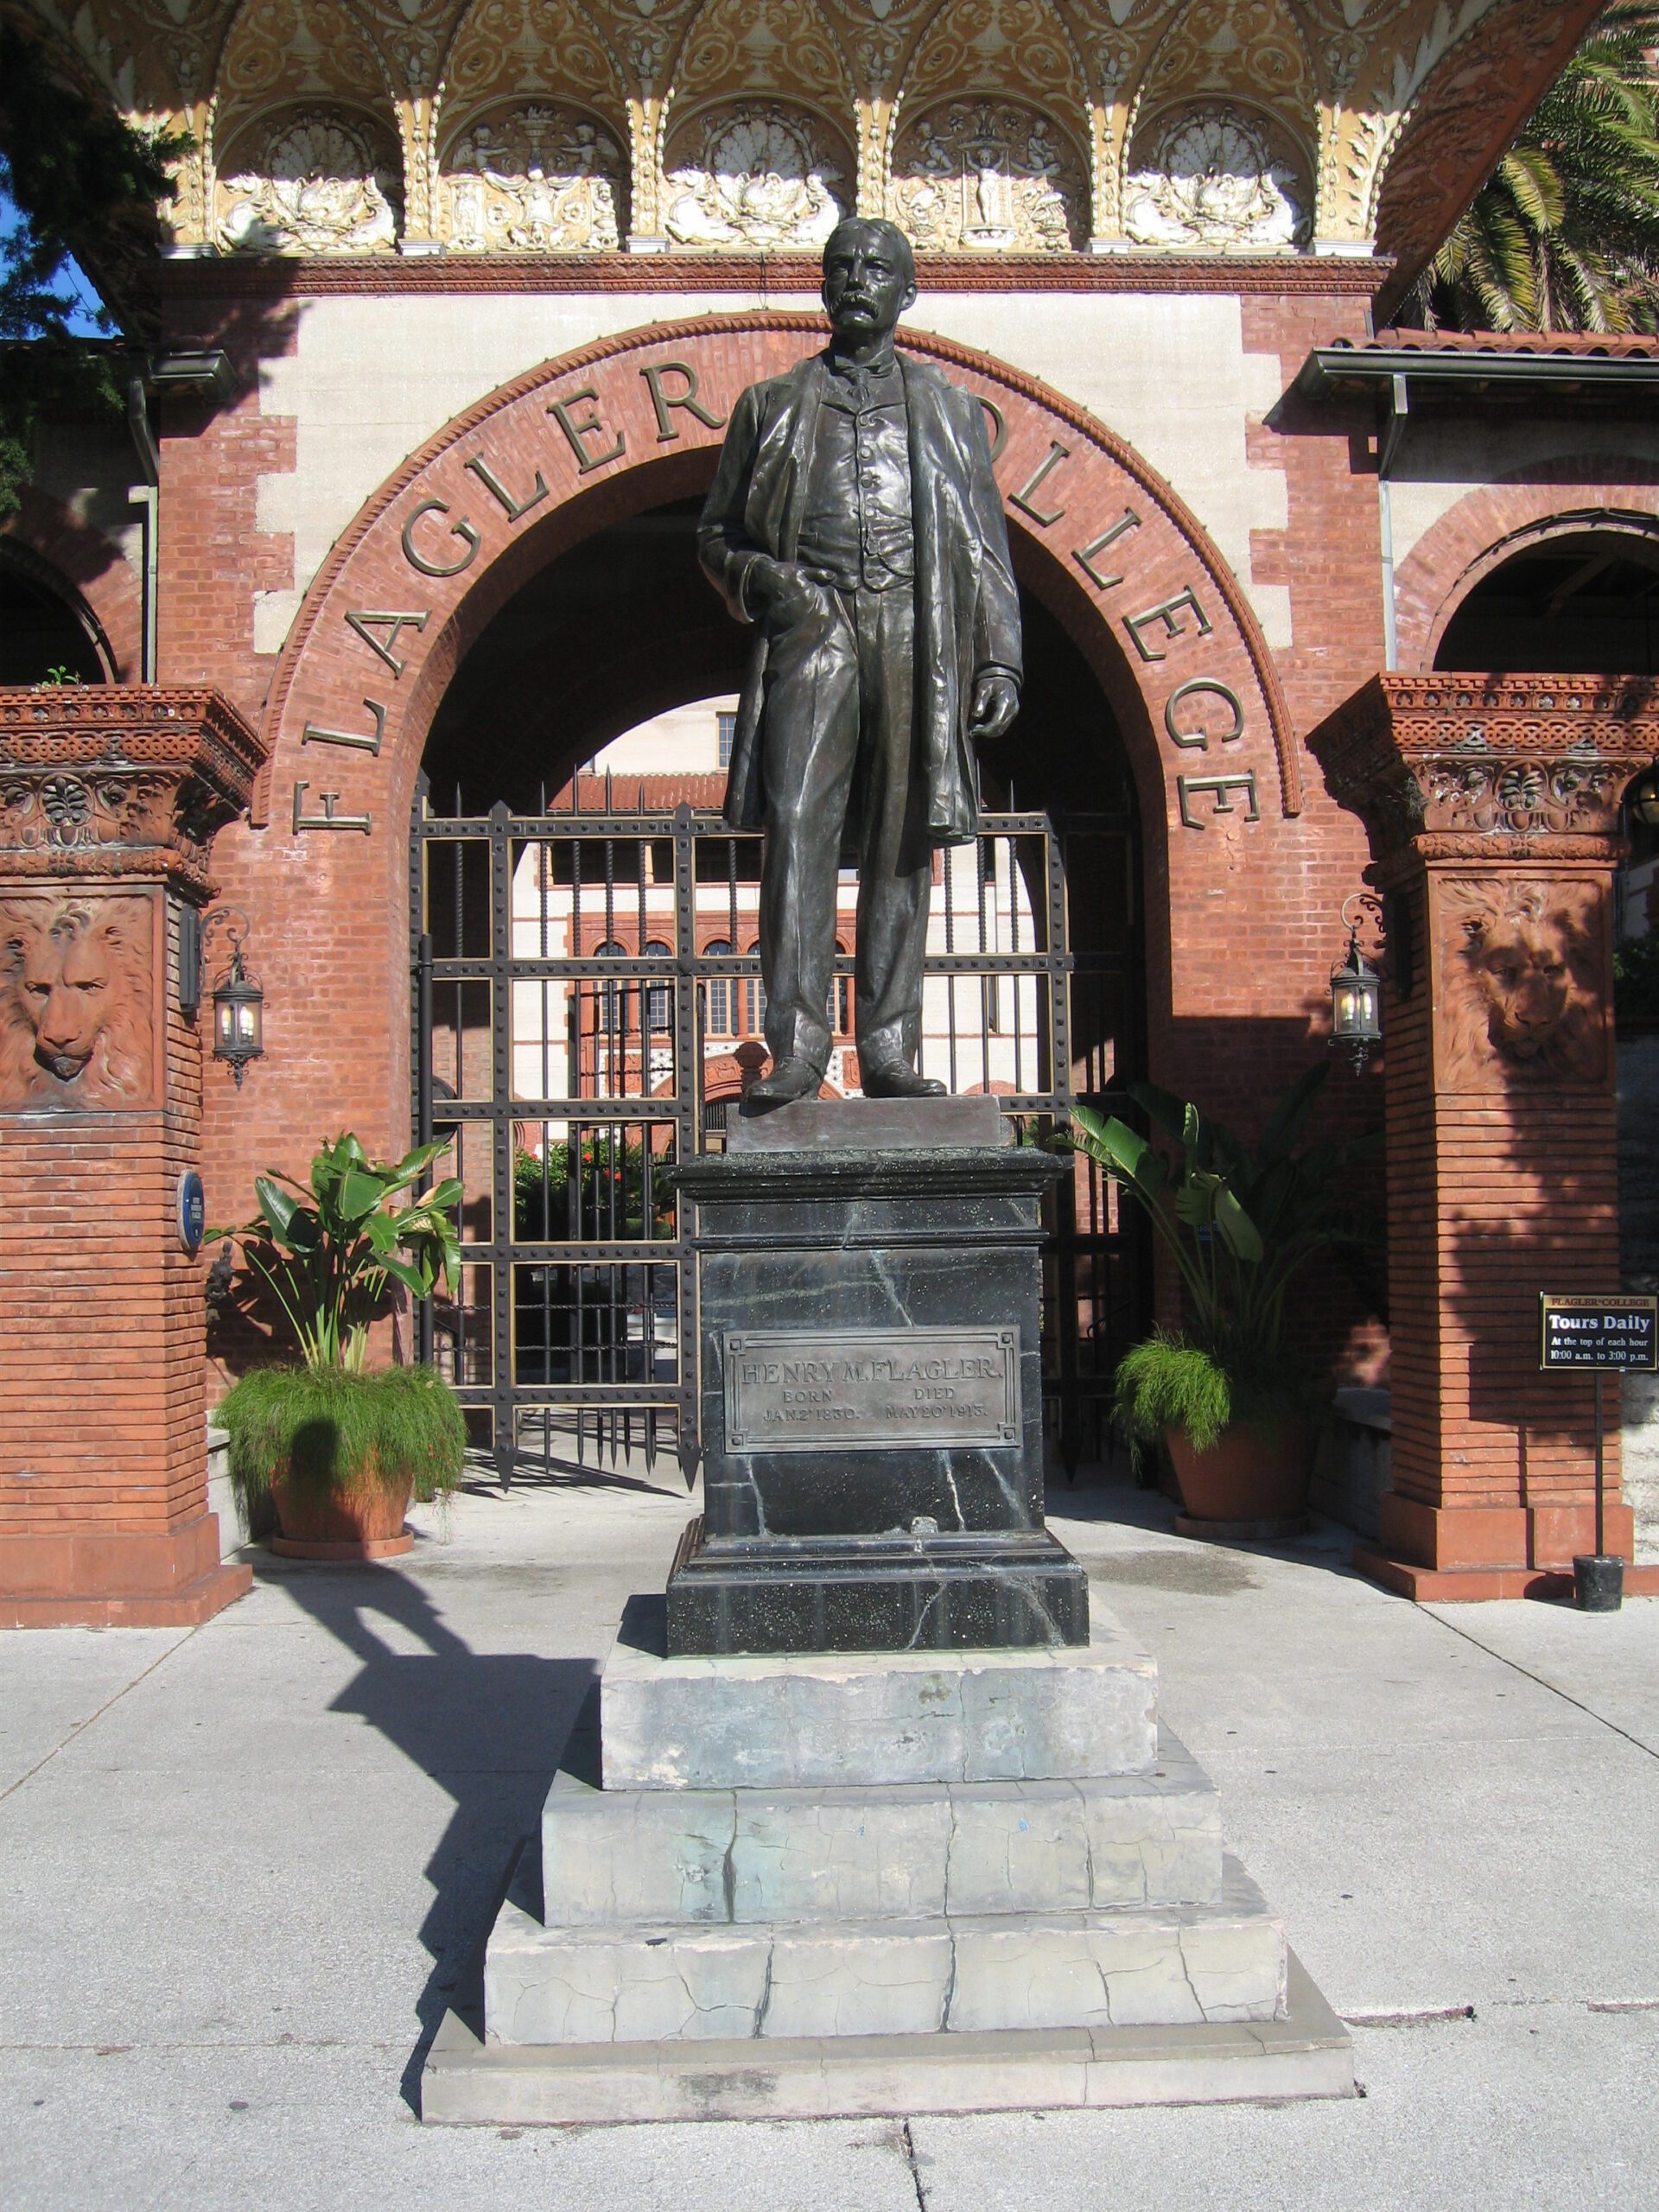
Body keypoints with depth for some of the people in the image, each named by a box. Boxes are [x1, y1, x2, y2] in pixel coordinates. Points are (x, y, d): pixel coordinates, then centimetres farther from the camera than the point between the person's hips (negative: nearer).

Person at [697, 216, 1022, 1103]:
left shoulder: (948, 407, 20)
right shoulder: (772, 405, 18)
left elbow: (986, 551, 15)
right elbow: (716, 533, 17)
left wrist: (998, 661, 4)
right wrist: (764, 581, -4)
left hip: (915, 638, 1)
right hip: (812, 631, -1)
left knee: (900, 848, -1)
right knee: (796, 827, -15)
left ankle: (888, 1046, 2)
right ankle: (796, 1039, -16)